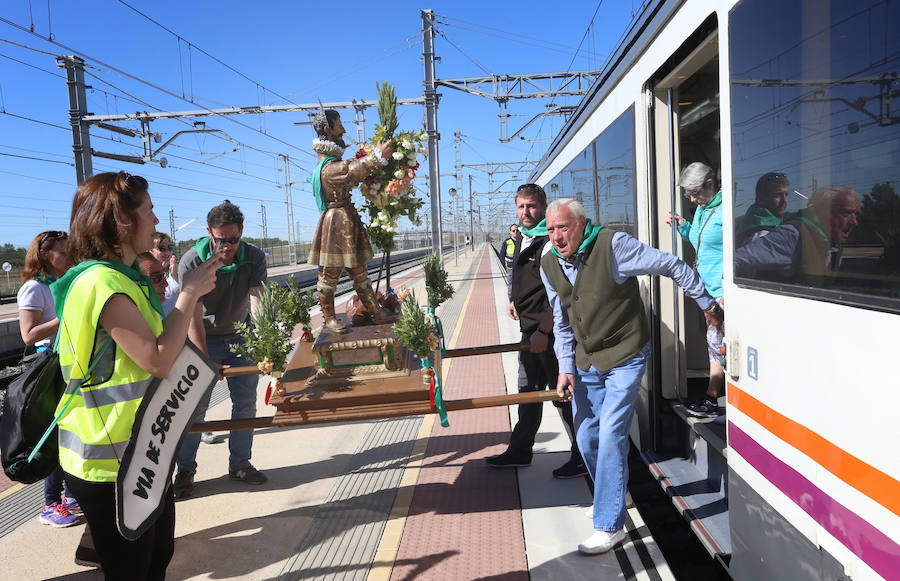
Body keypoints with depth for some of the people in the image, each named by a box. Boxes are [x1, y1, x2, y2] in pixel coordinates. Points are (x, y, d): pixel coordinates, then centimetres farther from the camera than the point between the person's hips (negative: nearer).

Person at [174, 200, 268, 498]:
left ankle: (240, 464, 20)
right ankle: (185, 470, 14)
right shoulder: (192, 262, -21)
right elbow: (193, 317, -25)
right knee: (195, 404, -2)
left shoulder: (254, 257, -13)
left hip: (241, 336, 3)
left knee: (246, 402, 5)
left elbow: (256, 301, -25)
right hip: (204, 339, -3)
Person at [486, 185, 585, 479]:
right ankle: (519, 450, 30)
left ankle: (584, 457, 14)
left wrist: (543, 331, -23)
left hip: (550, 331, -9)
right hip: (529, 328, 9)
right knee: (528, 390, 17)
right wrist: (515, 300, 18)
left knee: (564, 393, -1)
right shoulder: (522, 238, 12)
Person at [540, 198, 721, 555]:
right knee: (586, 438, 10)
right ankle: (612, 497, 38)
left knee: (611, 434, -12)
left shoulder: (613, 245, -18)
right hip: (586, 362, 6)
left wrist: (706, 303, -2)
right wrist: (566, 367, 4)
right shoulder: (549, 266, 0)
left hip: (625, 357, -6)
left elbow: (673, 266, -9)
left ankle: (609, 526, -1)